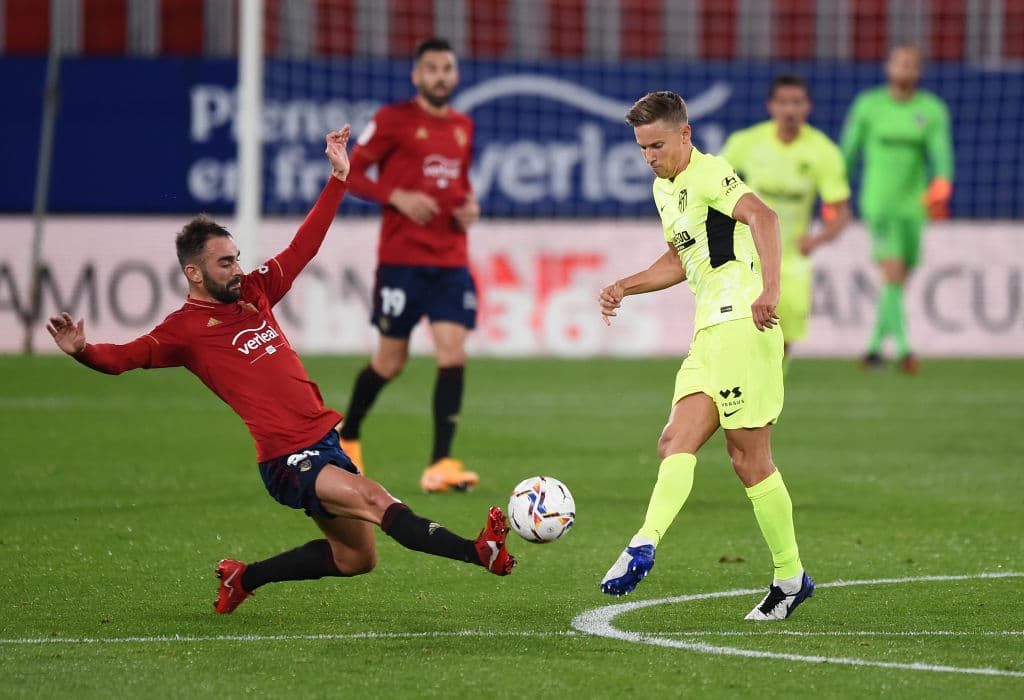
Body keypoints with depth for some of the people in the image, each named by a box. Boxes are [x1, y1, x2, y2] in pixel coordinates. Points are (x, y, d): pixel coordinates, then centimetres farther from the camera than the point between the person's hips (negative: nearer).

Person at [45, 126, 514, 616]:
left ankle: (243, 578, 28)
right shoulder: (186, 328, -6)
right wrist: (82, 351, -40)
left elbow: (304, 245, 19)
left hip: (325, 441, 9)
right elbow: (126, 356, -18)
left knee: (355, 558, 15)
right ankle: (480, 553, -39)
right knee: (376, 501, -28)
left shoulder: (253, 291, 13)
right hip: (287, 459, -9)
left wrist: (339, 177, 17)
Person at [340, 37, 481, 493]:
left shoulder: (463, 127, 13)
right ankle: (346, 440, 29)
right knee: (391, 360, 3)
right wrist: (397, 196, -18)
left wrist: (469, 206, 6)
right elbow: (351, 173, -4)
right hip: (401, 257, -4)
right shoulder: (392, 120, -4)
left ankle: (440, 465, -12)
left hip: (451, 258, 4)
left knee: (453, 353, -10)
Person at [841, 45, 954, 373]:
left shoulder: (933, 109, 3)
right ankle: (904, 348, -25)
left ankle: (874, 346, 25)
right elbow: (848, 151, 8)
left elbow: (941, 152, -9)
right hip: (878, 203, -3)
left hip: (913, 206, 3)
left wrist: (941, 186, -29)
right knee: (893, 274, -18)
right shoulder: (868, 105, 1)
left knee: (899, 282, 10)